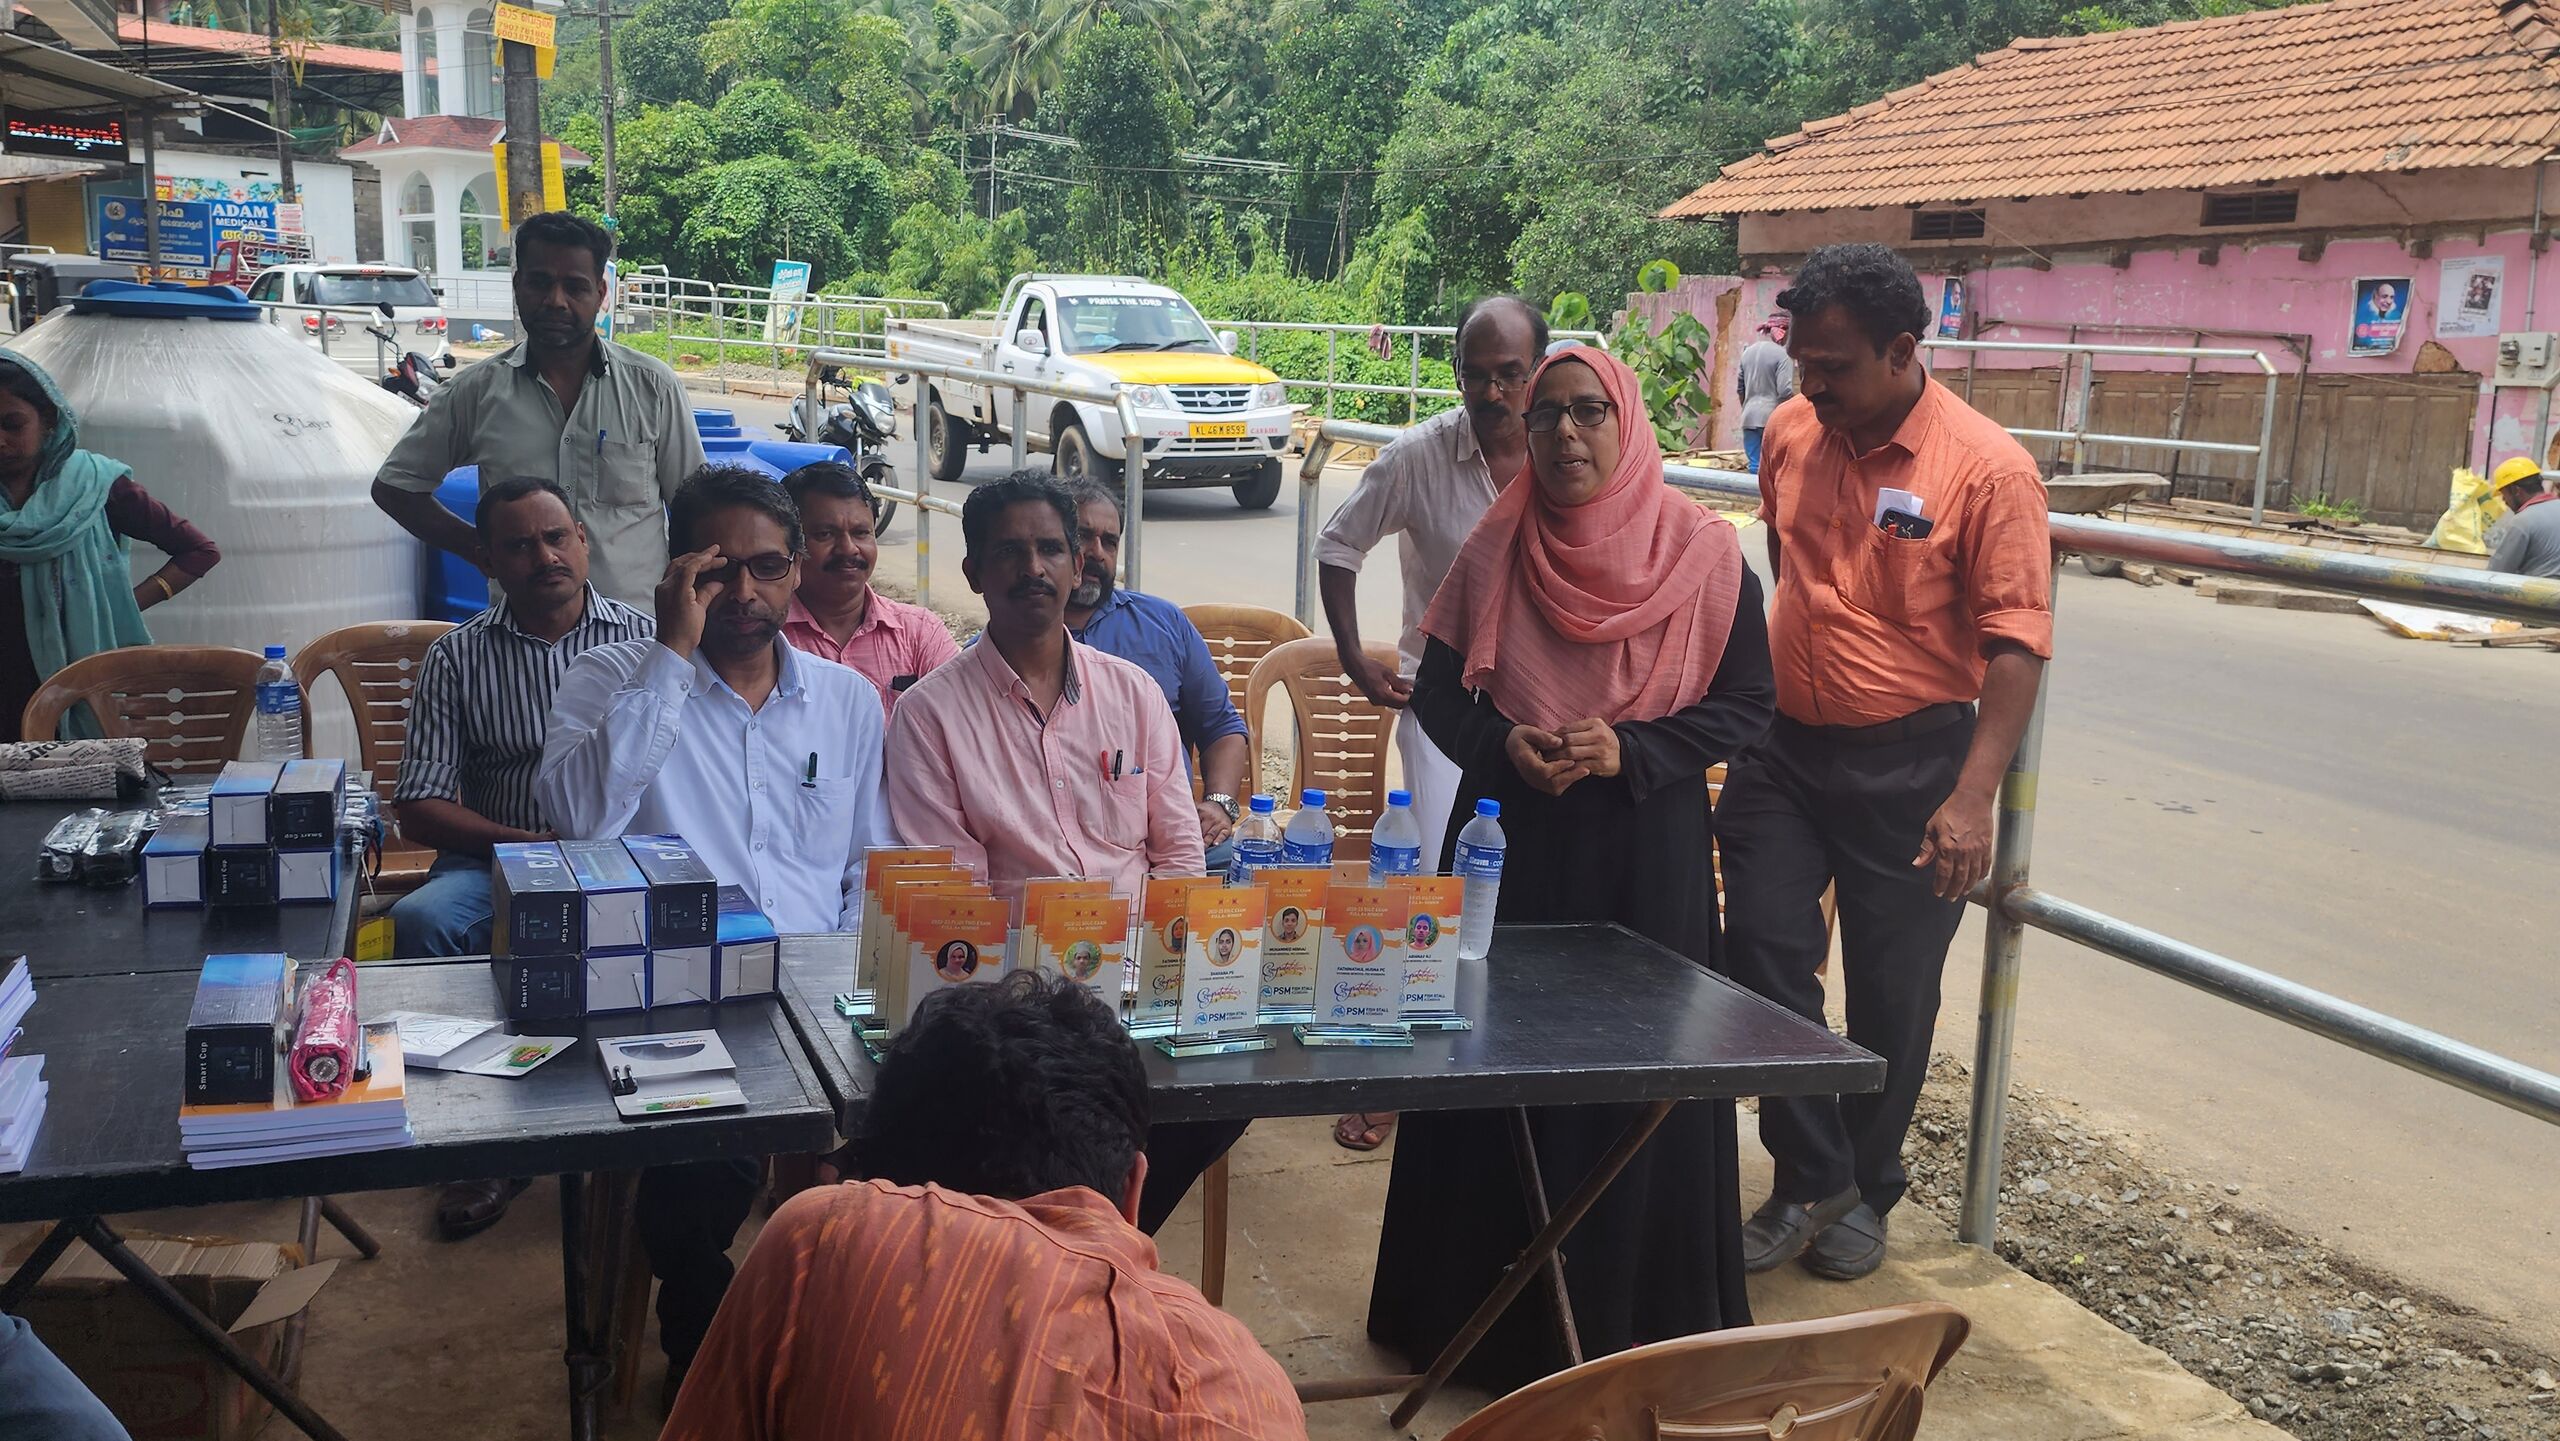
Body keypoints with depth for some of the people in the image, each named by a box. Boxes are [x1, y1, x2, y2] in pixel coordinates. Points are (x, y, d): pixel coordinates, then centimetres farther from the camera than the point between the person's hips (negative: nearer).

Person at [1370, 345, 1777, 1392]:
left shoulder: (1702, 557, -4)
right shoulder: (1497, 549, 1)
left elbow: (1749, 704, -2)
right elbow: (1438, 689, 6)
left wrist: (1629, 749, -16)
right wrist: (1502, 743, -14)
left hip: (1647, 851, -2)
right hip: (1510, 840, 2)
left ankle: (1627, 1323, 20)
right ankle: (1485, 1309, 24)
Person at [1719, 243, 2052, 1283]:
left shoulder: (1986, 468, -15)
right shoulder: (1791, 432, 2)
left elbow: (2017, 644, -16)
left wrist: (1973, 797, -24)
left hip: (1908, 760, -4)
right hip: (1782, 744, 5)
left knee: (1890, 992, 7)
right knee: (1765, 953, 0)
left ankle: (1865, 1194, 26)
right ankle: (1811, 1177, 15)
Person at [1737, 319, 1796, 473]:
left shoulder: (1748, 351, 11)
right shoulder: (1783, 354, -9)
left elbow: (1739, 388, 17)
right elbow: (1785, 390, -16)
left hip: (1750, 418, 6)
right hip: (1773, 418, -6)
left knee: (1755, 465, 7)